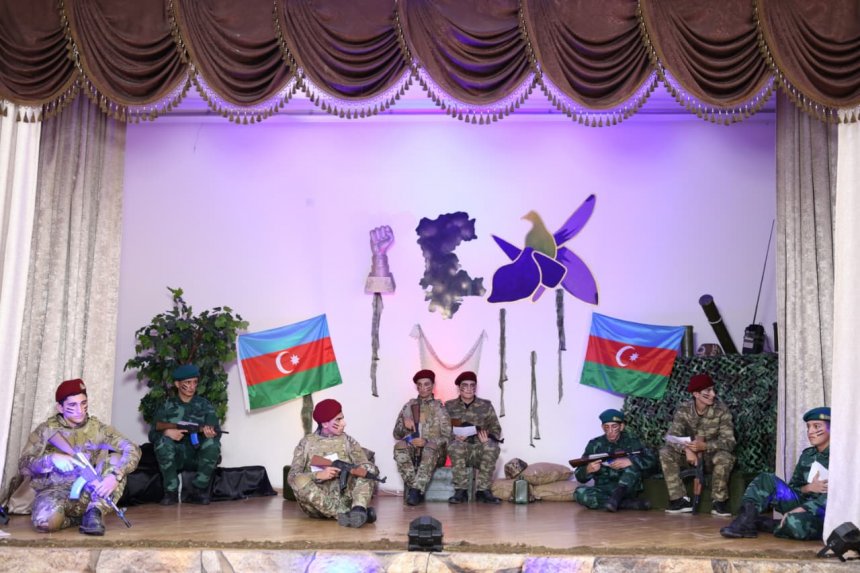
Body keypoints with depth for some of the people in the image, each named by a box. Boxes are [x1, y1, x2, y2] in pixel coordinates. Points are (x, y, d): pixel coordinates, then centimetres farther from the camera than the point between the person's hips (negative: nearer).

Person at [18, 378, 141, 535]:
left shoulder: (98, 428, 1)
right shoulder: (46, 430, 1)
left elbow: (133, 450, -11)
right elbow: (24, 465, -4)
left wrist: (114, 476, -30)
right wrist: (52, 459, -24)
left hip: (89, 492, 1)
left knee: (116, 459, -20)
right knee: (45, 521, -35)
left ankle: (94, 512, -21)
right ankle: (79, 517, -4)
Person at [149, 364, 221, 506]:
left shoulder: (205, 405, 7)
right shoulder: (166, 406, 6)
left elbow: (216, 432, -3)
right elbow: (152, 434, -3)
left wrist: (211, 433, -29)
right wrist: (166, 432, -25)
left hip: (199, 457, 0)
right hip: (175, 457, 0)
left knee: (213, 441, -29)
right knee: (163, 440, -29)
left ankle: (198, 491, -18)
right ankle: (171, 491, -19)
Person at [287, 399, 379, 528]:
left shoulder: (348, 441, 10)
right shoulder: (307, 443, 6)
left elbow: (373, 469, 0)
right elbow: (292, 477, -5)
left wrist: (364, 469, -23)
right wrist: (319, 475, -21)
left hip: (345, 500, 2)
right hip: (317, 503, -2)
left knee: (367, 471, -17)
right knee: (300, 481, -29)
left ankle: (359, 509, -44)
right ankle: (348, 513, -35)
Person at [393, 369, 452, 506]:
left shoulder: (439, 408, 9)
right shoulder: (409, 406, 16)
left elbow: (447, 437, 0)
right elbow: (397, 434, 14)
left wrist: (426, 441, -16)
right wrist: (404, 424, -7)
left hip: (433, 450, -2)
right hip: (412, 450, 2)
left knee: (431, 448, -38)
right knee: (399, 446, -32)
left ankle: (415, 490, -40)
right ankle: (416, 489, -33)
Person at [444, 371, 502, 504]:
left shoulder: (486, 406, 10)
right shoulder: (449, 406, 9)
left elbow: (496, 429, 7)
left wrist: (488, 438, -15)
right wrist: (454, 436, -18)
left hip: (480, 450, 1)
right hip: (459, 451, -1)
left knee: (492, 447, -33)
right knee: (456, 446, -36)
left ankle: (483, 490, -23)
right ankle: (461, 491, -27)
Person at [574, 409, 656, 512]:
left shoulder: (631, 441, -1)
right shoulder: (595, 445, 1)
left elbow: (651, 459, -15)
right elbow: (579, 476, -3)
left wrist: (629, 461, -31)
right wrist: (588, 470, -27)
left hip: (626, 489, -1)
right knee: (580, 493, -29)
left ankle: (616, 498, -35)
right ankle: (628, 503, -29)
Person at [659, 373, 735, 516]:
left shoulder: (721, 410, -17)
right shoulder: (683, 410, -12)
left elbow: (729, 441, -24)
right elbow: (672, 437, -20)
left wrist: (705, 446, -40)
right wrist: (687, 449, -41)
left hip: (712, 454, -2)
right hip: (691, 454, 2)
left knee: (725, 457, -35)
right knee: (665, 452, -23)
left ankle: (719, 502, -15)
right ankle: (680, 499, -17)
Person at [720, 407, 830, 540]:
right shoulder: (807, 455, 12)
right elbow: (792, 488, 13)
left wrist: (801, 509, -26)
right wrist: (808, 488, -10)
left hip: (825, 514, -6)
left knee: (795, 522, -41)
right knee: (766, 480, -10)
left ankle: (760, 523, -13)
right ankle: (746, 521, -23)